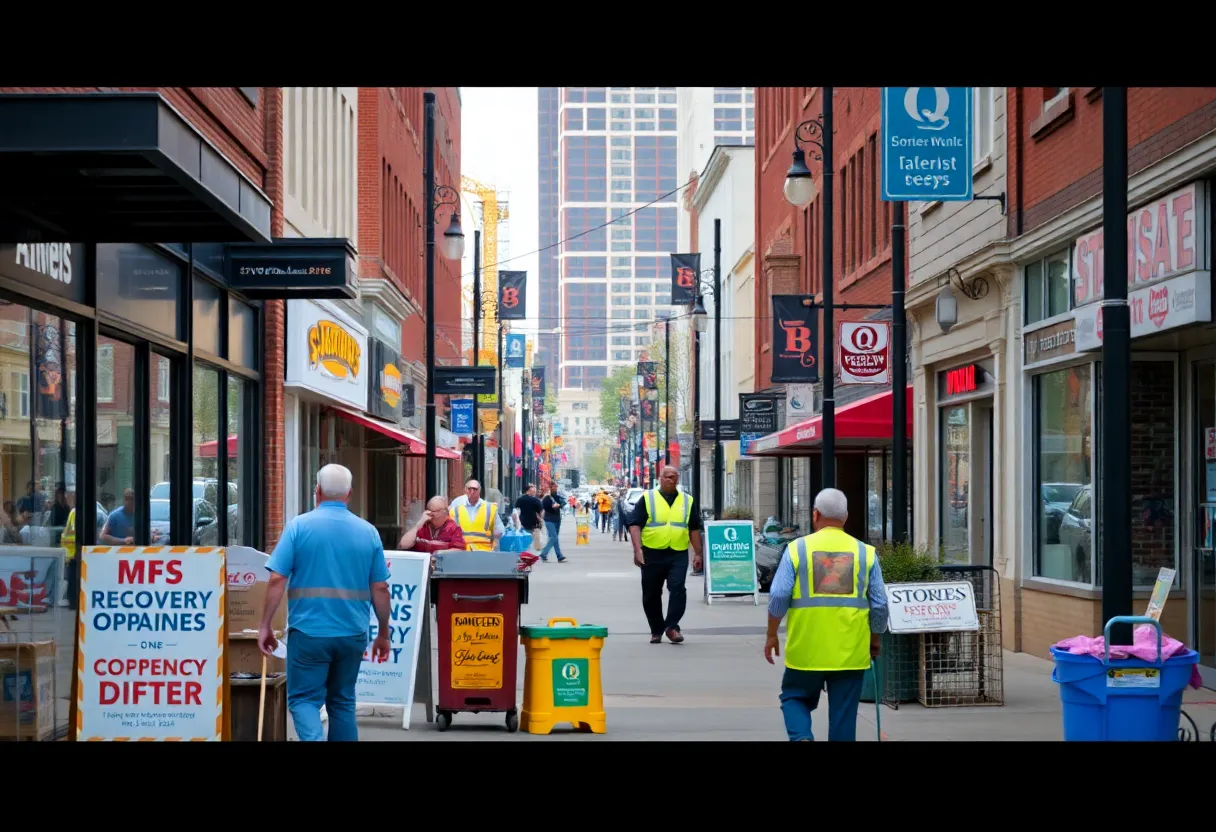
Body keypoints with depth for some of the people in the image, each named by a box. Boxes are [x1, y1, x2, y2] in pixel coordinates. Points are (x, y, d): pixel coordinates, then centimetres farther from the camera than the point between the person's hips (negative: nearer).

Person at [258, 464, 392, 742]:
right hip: (352, 633, 3)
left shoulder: (299, 526, -4)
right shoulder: (368, 532, 3)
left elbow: (277, 580, -8)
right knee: (342, 701, 15)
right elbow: (380, 588, 4)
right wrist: (383, 634, 14)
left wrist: (265, 626, -1)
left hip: (309, 631, -3)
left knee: (303, 698, 4)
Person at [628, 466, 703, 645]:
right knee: (651, 594, 6)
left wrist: (697, 553, 9)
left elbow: (694, 529, 15)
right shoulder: (647, 498, 3)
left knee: (678, 588, -18)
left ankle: (672, 626, -13)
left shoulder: (687, 501, 12)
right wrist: (638, 550, -15)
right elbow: (635, 525, -3)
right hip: (652, 554, 0)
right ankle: (656, 630, 20)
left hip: (678, 554, 1)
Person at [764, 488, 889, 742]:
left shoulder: (797, 549, -2)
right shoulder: (866, 552, 2)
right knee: (843, 713, 7)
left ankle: (801, 737, -8)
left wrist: (771, 635, 6)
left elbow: (779, 596, -6)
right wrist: (875, 639, 19)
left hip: (806, 648, -1)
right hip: (851, 651, 1)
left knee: (795, 698, 17)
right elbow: (879, 604, 4)